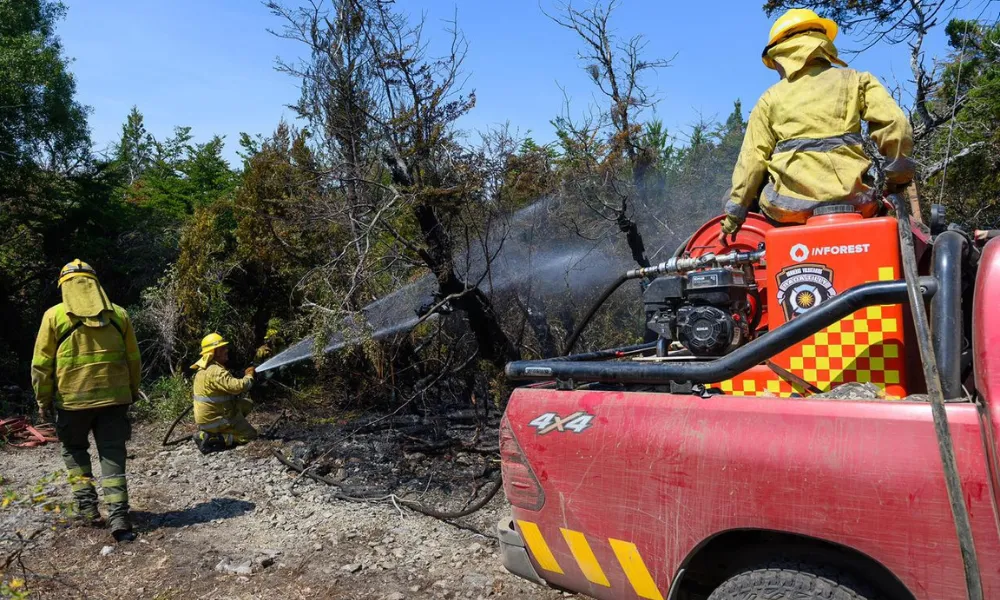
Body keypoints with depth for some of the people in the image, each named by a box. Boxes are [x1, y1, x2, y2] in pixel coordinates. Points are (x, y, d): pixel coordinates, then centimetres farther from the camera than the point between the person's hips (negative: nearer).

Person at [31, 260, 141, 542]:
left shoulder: (54, 315, -3)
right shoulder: (118, 314, 3)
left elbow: (42, 364, -1)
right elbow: (133, 359, 8)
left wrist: (43, 400, 9)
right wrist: (132, 392, 19)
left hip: (72, 399, -1)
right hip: (113, 397, 1)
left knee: (75, 450, 21)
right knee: (112, 455, 4)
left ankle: (87, 504, 13)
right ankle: (118, 516, -5)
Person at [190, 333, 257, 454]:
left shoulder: (205, 368, 8)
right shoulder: (215, 371, -25)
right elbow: (236, 386, -33)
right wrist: (249, 376, -15)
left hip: (207, 415, 9)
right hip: (214, 420, -9)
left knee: (247, 403, 17)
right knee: (251, 435, 0)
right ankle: (211, 439, -10)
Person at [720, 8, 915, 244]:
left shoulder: (770, 98, 12)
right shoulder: (855, 80, 12)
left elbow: (752, 160, 6)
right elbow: (895, 125, 0)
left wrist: (732, 219, 11)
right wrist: (898, 179, 14)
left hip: (789, 206, -1)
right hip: (851, 201, 1)